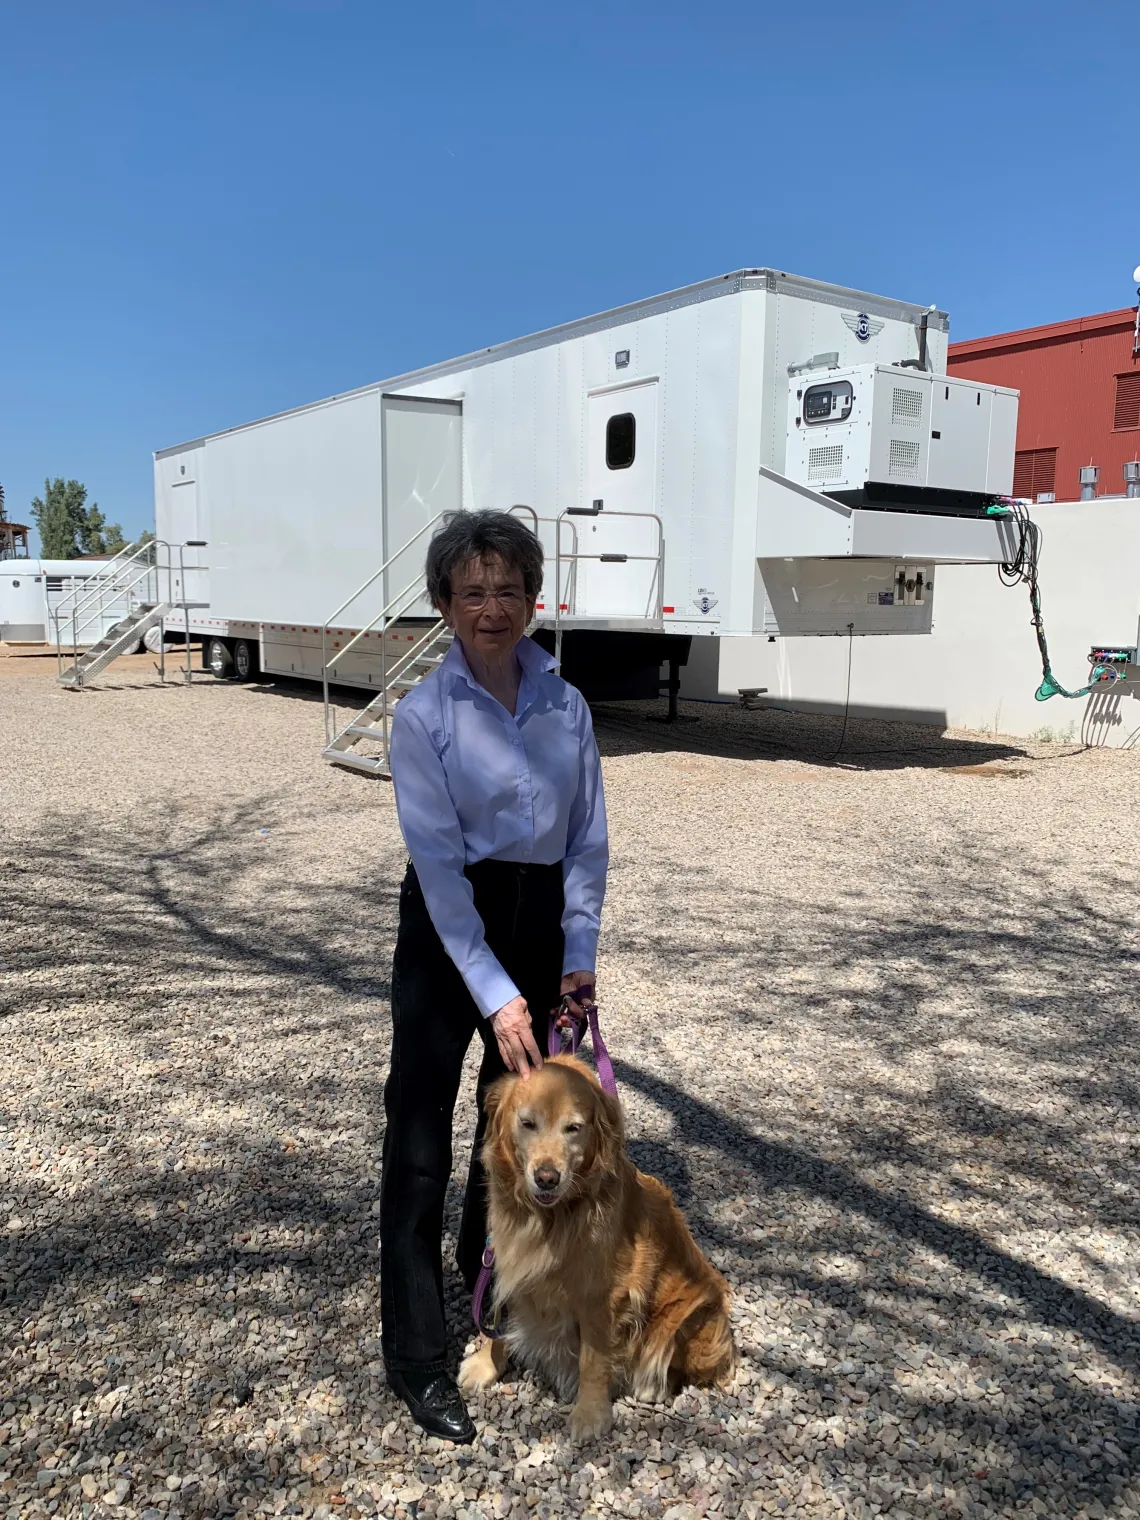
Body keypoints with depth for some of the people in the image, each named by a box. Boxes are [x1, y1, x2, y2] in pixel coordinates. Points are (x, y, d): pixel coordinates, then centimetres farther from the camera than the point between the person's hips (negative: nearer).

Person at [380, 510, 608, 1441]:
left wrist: (579, 958, -4)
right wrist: (496, 993, -18)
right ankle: (416, 1356, 14)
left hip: (543, 920, 4)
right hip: (447, 926, -4)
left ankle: (494, 1263, 45)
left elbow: (588, 841, 3)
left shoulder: (567, 706, 1)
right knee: (422, 1136, 0)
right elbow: (438, 859, -15)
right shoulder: (424, 716, -11)